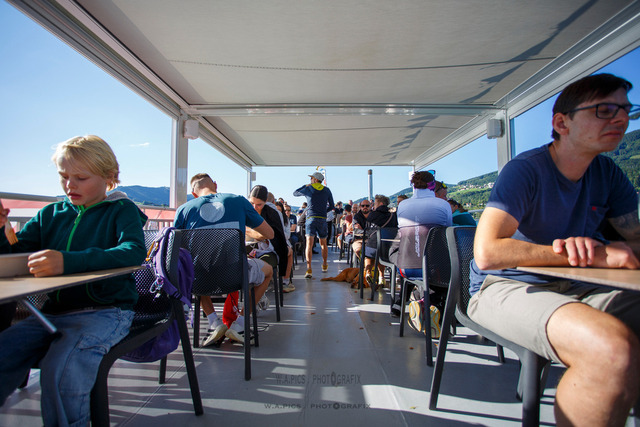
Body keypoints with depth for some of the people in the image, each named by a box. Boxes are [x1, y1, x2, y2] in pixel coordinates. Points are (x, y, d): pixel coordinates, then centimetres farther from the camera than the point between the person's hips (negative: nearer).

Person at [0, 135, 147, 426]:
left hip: (105, 311, -5)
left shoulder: (122, 210, -2)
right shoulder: (51, 214, 16)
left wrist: (69, 262, -35)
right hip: (53, 311, 6)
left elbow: (134, 251, -22)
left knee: (59, 370, -27)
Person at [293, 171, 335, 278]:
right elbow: (331, 206, 12)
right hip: (322, 219, 3)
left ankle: (309, 269, -22)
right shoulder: (327, 190, 9)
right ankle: (324, 265, 32)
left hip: (311, 218, -3)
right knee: (323, 244, 16)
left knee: (309, 244, -10)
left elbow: (295, 193, 20)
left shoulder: (308, 189, 3)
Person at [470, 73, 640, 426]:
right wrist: (597, 257, -22)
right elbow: (487, 253, -27)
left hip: (571, 289, 7)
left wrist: (602, 248, -16)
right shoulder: (525, 170, -15)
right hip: (503, 287, -7)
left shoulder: (609, 174, 9)